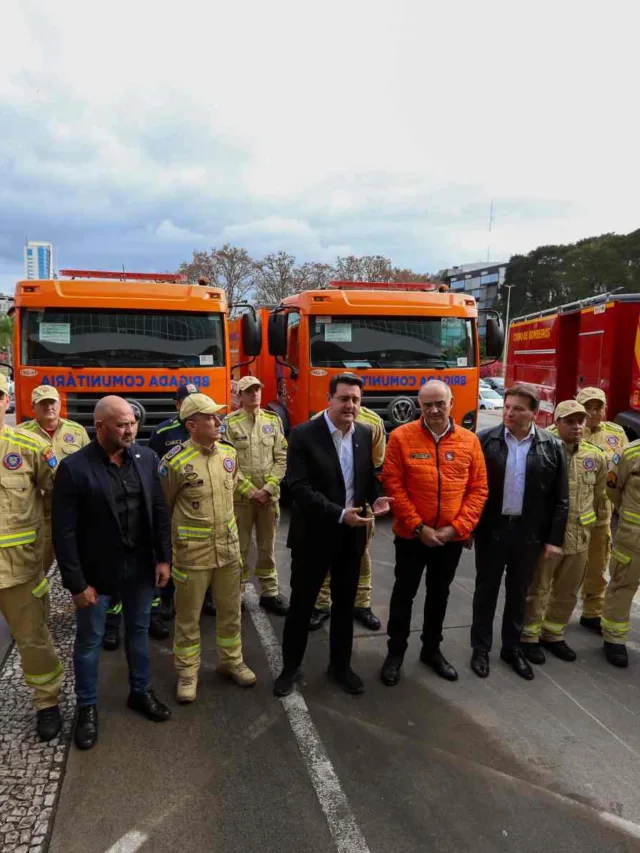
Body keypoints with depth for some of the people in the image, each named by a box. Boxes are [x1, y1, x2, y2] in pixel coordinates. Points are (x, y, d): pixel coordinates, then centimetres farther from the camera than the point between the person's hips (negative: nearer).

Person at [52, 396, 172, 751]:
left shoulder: (146, 458, -4)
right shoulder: (73, 467, -16)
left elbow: (160, 511, 3)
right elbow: (64, 531, -14)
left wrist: (163, 558, 1)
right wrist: (76, 583, -14)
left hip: (140, 566, 4)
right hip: (96, 571, -3)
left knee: (139, 632, 20)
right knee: (89, 641, 14)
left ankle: (140, 692, 41)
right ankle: (87, 707, 36)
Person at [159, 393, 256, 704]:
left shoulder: (229, 453, 0)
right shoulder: (175, 461, -18)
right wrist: (181, 531, 6)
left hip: (228, 546, 5)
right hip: (192, 552, -5)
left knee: (230, 609, 18)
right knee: (188, 616, 11)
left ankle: (231, 661, 38)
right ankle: (187, 673, 29)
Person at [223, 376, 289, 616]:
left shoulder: (273, 420, 5)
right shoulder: (230, 423, -4)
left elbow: (282, 458, 2)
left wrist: (267, 489, -8)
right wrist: (251, 491, -11)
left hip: (269, 496, 3)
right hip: (240, 496, -3)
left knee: (267, 547, 12)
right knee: (239, 547, 7)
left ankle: (269, 592, 23)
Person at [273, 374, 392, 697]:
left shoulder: (365, 434, 2)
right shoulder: (303, 435, -14)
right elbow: (299, 487, -21)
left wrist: (376, 498, -10)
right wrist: (340, 514, -27)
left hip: (352, 535, 5)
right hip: (313, 534, -4)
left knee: (345, 604, 18)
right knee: (301, 603, 10)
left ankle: (340, 665, 37)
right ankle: (290, 667, 30)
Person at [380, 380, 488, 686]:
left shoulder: (469, 440, -2)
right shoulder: (401, 437, -10)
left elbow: (479, 489, -1)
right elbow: (393, 486, -12)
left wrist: (457, 527, -10)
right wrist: (418, 527, -15)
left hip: (452, 537, 3)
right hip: (411, 535, -2)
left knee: (439, 593, 18)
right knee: (404, 593, 11)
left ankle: (432, 649, 37)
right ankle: (396, 652, 29)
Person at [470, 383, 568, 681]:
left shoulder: (552, 447, -3)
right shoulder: (485, 440, -7)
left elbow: (560, 498, 0)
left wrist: (554, 538, -2)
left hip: (530, 533, 1)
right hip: (490, 530, -1)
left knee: (518, 592, 16)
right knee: (486, 590, 12)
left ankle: (512, 647, 34)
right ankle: (481, 648, 28)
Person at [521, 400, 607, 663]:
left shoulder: (596, 457, 3)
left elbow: (600, 494, 16)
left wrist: (599, 523, 18)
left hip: (580, 537, 5)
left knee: (567, 592, 17)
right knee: (537, 589, 7)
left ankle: (553, 634, 35)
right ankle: (529, 637, 23)